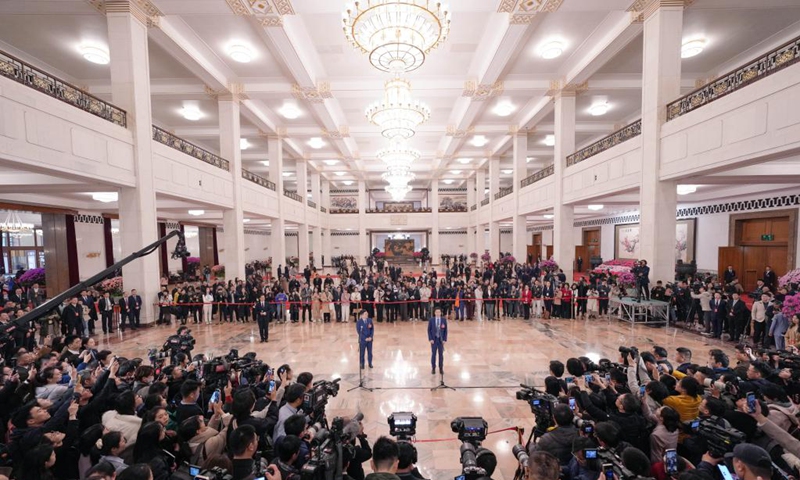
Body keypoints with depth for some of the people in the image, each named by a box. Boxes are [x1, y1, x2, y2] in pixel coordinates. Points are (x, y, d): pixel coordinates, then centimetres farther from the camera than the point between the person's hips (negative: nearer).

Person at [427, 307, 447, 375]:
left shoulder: (444, 320, -4)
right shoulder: (431, 320, -6)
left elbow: (445, 330, -1)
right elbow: (429, 330, -3)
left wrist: (444, 339, -7)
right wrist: (430, 339, -10)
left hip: (441, 339, 1)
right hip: (433, 339, -1)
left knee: (441, 354, 10)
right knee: (433, 354, 8)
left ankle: (441, 368, 23)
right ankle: (433, 368, 21)